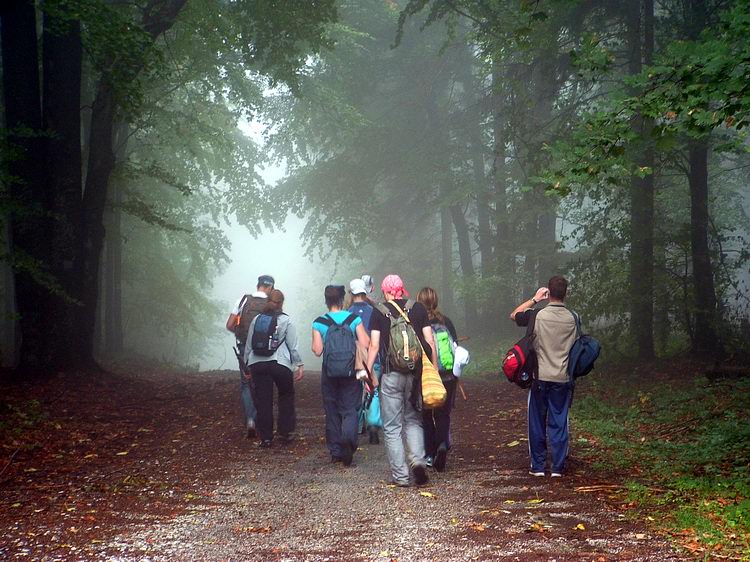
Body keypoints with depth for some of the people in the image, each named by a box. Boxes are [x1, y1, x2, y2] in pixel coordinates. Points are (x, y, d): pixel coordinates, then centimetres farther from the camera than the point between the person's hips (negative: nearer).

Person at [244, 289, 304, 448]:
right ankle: (284, 433, 15)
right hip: (280, 364, -3)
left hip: (257, 364, 3)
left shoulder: (257, 319, 9)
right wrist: (299, 365, 2)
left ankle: (265, 437, 6)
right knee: (286, 396, 16)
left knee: (263, 400, 6)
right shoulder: (286, 321, -2)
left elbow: (248, 345, 12)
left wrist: (246, 364, 19)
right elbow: (293, 347, -4)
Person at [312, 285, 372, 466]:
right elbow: (365, 344, -7)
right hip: (351, 371, 0)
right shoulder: (354, 319, -4)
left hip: (329, 372, 1)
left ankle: (335, 451, 13)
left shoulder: (319, 323, -5)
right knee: (350, 408, 3)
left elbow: (317, 350, -7)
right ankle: (348, 437, -26)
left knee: (332, 411, 11)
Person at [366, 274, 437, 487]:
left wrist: (368, 373, 1)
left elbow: (374, 346, -4)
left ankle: (400, 475, 4)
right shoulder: (418, 308, 6)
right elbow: (430, 342, 3)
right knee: (413, 420, 16)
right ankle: (417, 459, -7)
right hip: (416, 373, 2)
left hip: (391, 374, -2)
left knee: (392, 427, 6)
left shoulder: (378, 312, 1)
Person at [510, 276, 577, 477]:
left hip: (540, 377, -1)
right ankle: (558, 467, 6)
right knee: (559, 423, 6)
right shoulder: (572, 319, -2)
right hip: (562, 378, 1)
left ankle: (537, 466, 11)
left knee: (537, 423, 8)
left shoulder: (537, 315, -9)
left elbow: (514, 315, 7)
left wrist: (534, 299, 9)